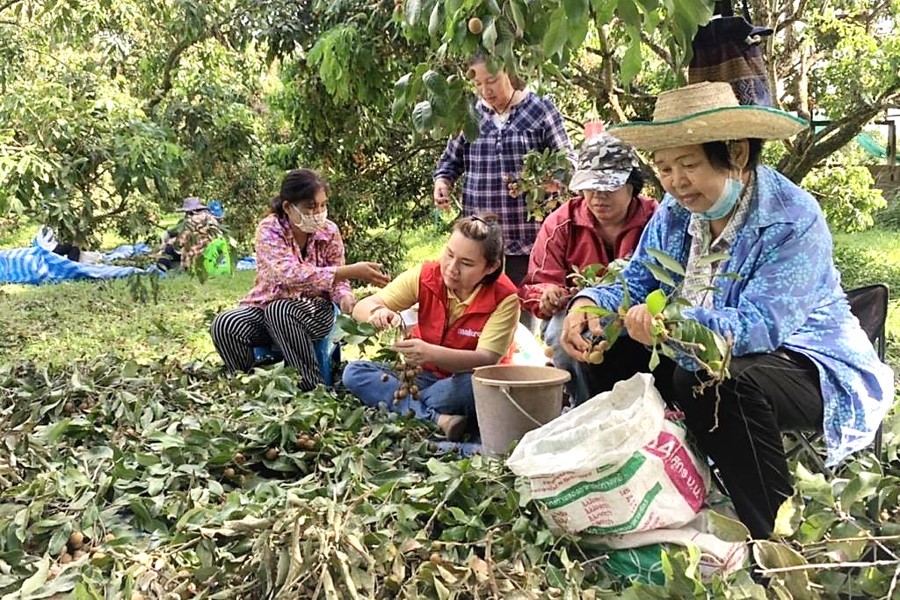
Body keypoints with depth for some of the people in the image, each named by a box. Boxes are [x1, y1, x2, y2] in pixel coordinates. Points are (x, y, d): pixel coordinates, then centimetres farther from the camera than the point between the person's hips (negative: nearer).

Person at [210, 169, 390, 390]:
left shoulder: (329, 231, -8)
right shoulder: (269, 229, -17)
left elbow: (336, 277, -1)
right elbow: (289, 274, -33)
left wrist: (345, 297, -28)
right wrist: (351, 271, -42)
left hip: (314, 310, 0)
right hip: (268, 305, 0)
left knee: (279, 311, -35)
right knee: (224, 325, -29)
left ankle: (311, 386, -24)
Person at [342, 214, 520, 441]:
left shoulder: (504, 298, -17)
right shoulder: (426, 276, -10)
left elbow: (486, 359, -26)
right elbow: (362, 307, -9)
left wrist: (430, 353, -43)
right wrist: (379, 312, -35)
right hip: (423, 376, 4)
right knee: (353, 373, -19)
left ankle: (404, 407, -17)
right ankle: (437, 420, -31)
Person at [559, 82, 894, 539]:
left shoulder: (793, 221, -22)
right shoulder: (675, 212, 0)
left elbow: (760, 326, -31)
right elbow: (635, 283, 2)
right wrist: (589, 304, -21)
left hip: (813, 369, -7)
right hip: (705, 357, 8)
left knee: (713, 383, -36)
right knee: (609, 349, -5)